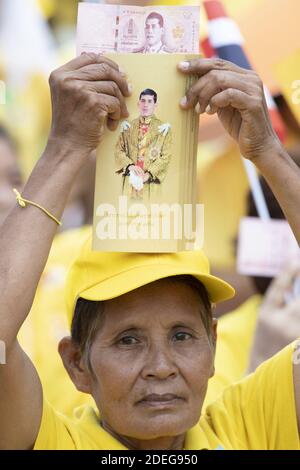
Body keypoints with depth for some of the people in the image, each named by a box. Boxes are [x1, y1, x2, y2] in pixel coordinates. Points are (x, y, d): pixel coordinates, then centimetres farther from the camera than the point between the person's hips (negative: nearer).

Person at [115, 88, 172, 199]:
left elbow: (166, 156, 0)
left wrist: (148, 174, -11)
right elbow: (119, 150, 9)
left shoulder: (163, 128, 5)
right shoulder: (128, 126, 14)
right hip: (131, 181, 2)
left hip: (151, 181, -2)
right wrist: (130, 166, -10)